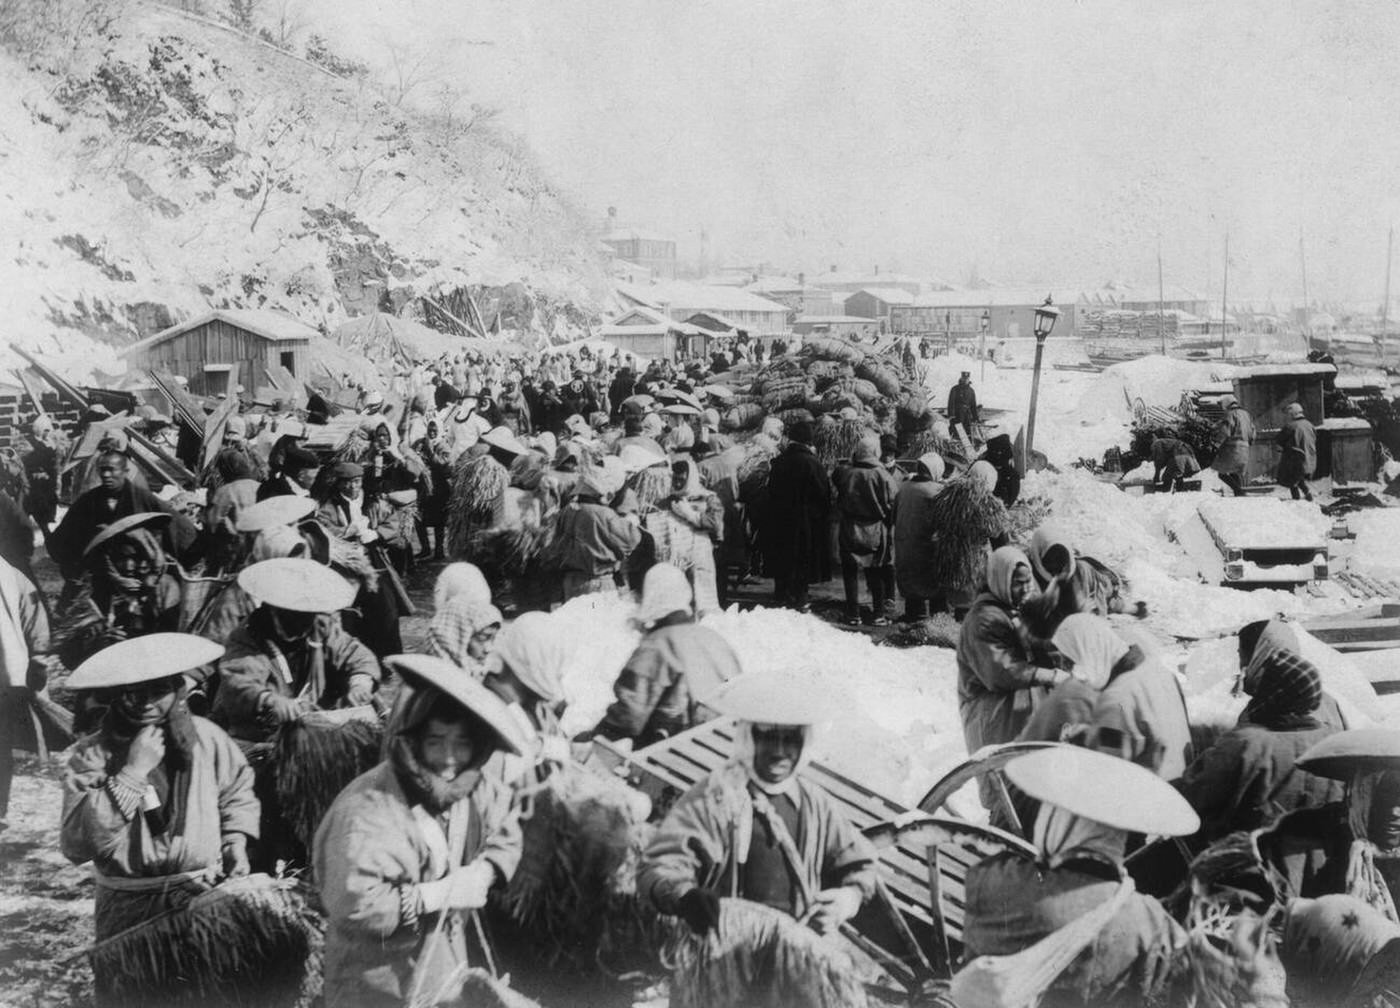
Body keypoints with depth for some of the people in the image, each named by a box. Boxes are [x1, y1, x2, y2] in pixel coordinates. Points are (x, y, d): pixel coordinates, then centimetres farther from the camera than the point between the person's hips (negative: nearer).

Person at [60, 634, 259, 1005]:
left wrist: (236, 838, 2)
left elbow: (237, 789, 17)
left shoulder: (206, 737, -4)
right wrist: (133, 773, -26)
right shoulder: (92, 755, -13)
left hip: (207, 896, 2)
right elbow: (76, 844, -24)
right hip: (130, 911, -2)